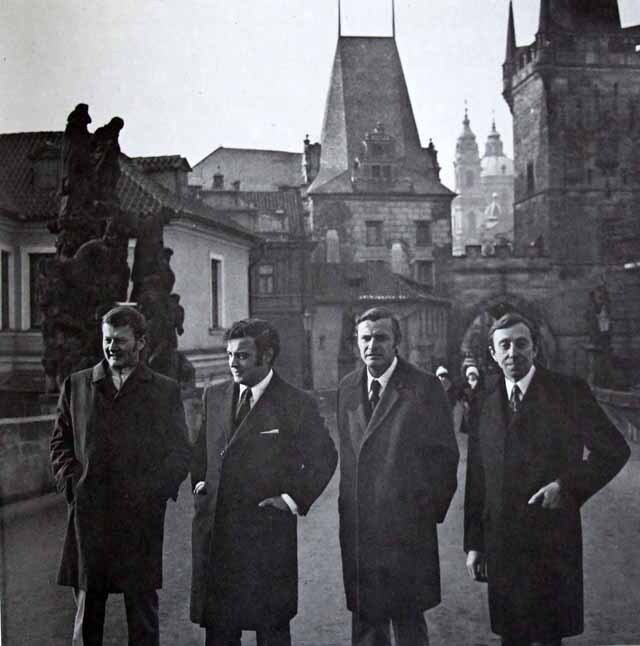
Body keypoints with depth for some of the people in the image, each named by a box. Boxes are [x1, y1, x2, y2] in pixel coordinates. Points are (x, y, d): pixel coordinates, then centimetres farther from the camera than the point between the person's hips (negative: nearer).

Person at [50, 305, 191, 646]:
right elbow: (60, 442, 14)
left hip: (142, 517, -1)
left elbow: (180, 452, 5)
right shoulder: (76, 385, 11)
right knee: (87, 606, 10)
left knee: (142, 607, 5)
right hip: (88, 512, 2)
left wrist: (154, 490, -7)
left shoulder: (165, 391, 5)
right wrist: (72, 480, -1)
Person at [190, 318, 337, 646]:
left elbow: (324, 458, 0)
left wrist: (294, 499, -6)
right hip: (214, 530, 5)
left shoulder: (296, 404, -7)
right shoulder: (214, 396, 8)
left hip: (267, 531, -4)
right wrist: (199, 481, 9)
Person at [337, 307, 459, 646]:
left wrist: (431, 510, -4)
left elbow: (444, 455, -4)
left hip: (406, 527, -5)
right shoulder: (347, 388, 10)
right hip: (356, 527, 5)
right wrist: (348, 507, 11)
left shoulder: (424, 387, -7)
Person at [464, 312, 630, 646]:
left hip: (553, 543, -3)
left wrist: (567, 486, -13)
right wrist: (473, 543, 7)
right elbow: (476, 478, 9)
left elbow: (615, 450, -2)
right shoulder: (485, 401, 6)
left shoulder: (569, 391, -4)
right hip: (501, 543, 3)